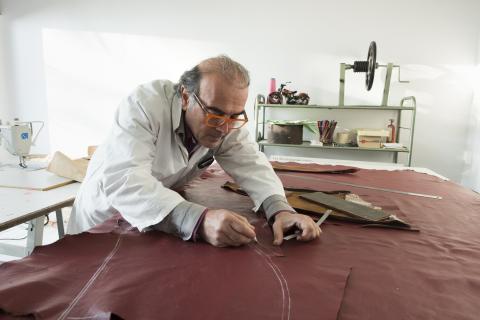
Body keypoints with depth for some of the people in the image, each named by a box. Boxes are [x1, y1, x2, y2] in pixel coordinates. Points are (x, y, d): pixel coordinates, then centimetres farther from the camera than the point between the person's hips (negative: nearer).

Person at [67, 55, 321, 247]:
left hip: (167, 221, 3)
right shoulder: (144, 104, -29)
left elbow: (251, 163, -14)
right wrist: (199, 220, -51)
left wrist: (280, 209, -33)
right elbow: (122, 180, -38)